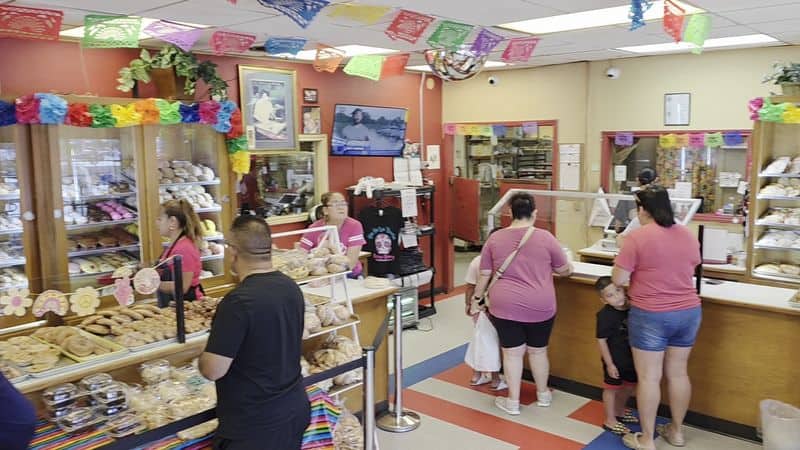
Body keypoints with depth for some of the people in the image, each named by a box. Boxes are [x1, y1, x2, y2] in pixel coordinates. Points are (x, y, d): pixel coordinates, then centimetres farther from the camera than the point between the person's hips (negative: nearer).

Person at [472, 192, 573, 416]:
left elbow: (484, 275, 3)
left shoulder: (495, 238, 0)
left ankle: (513, 401, 17)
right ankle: (543, 394, 34)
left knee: (512, 353, 9)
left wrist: (477, 299, 15)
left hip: (505, 305, 0)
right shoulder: (545, 237, -5)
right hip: (540, 306, 0)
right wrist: (568, 267, 29)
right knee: (538, 350, 17)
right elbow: (564, 270, 7)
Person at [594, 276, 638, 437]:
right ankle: (610, 421, 25)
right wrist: (609, 364, -15)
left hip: (631, 358, 6)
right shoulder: (605, 315, -23)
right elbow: (601, 340, -17)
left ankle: (619, 412, 45)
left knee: (629, 386, 21)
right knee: (612, 388, 9)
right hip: (615, 360, -6)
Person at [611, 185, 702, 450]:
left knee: (649, 377, 3)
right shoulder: (687, 235, 4)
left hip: (651, 316, -6)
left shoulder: (638, 237, -15)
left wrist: (637, 268, 4)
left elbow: (618, 280, -14)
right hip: (689, 312, 6)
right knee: (678, 373, 17)